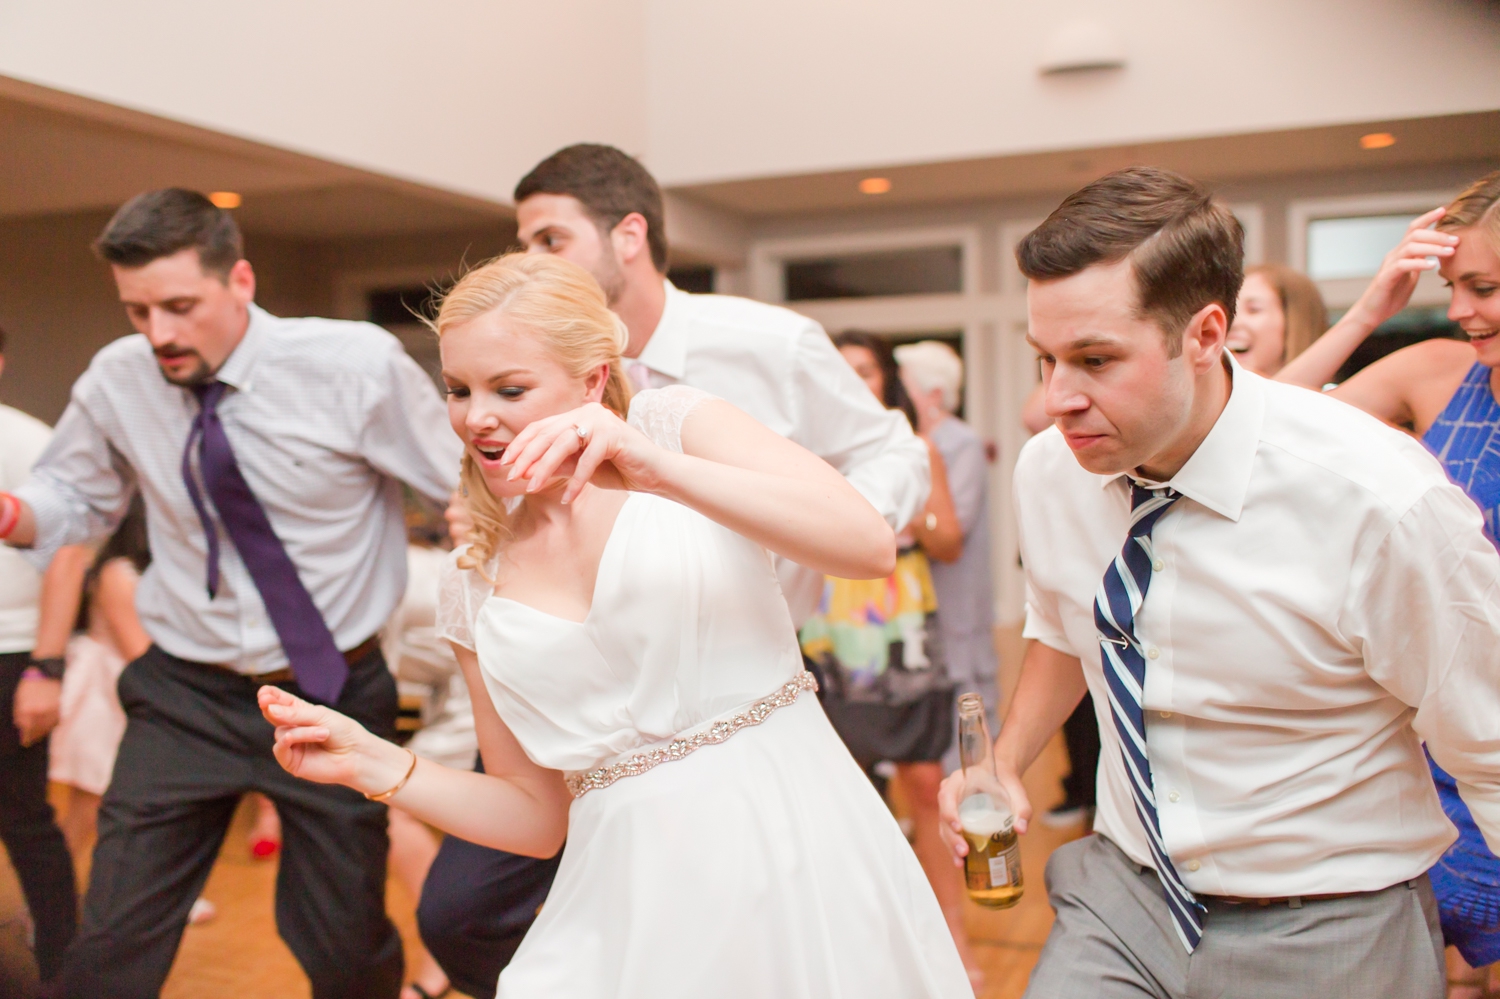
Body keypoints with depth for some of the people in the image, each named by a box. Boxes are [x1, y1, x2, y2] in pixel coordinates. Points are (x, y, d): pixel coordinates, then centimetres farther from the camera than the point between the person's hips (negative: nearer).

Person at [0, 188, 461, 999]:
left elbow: (470, 491, -8)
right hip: (183, 698, 2)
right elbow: (74, 500, 11)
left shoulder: (357, 365, -17)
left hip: (335, 697, -2)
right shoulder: (117, 381, -6)